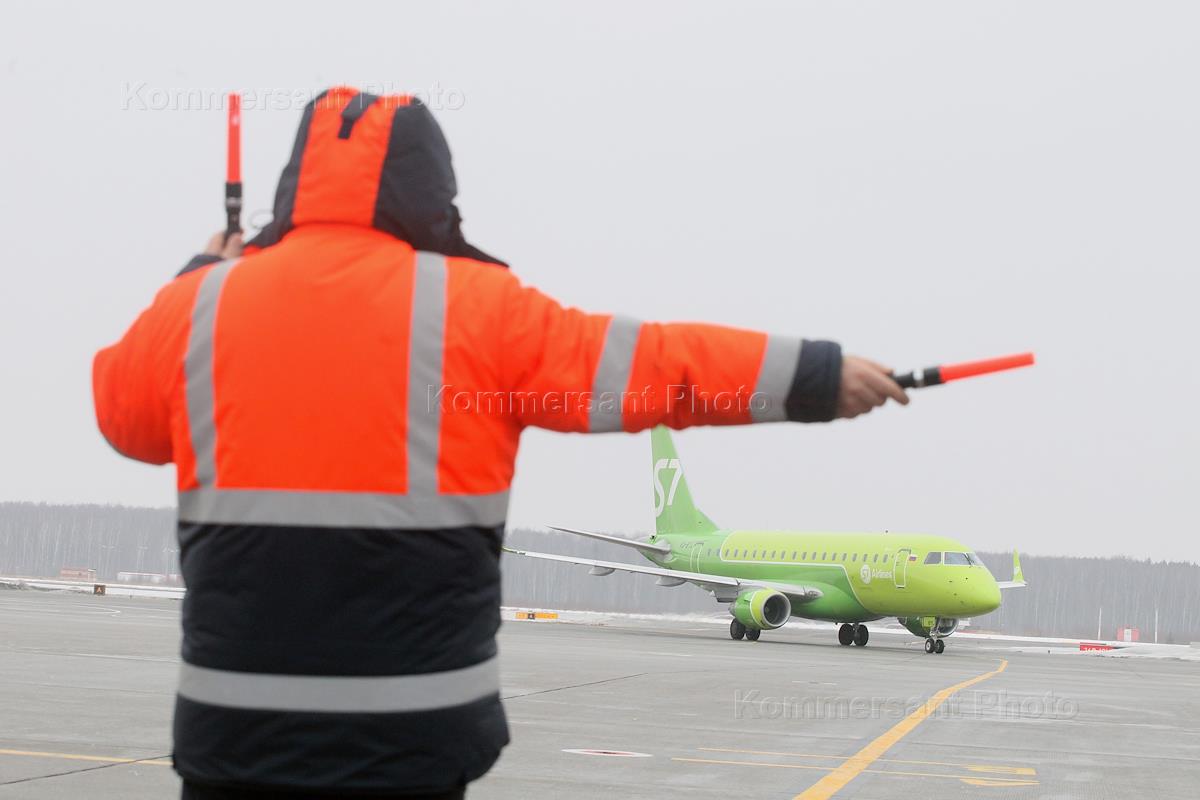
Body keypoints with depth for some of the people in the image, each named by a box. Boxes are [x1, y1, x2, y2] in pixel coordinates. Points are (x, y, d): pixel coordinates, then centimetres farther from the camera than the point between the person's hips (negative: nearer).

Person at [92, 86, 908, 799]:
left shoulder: (199, 307, 3)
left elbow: (121, 408, 22)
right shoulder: (474, 309, -3)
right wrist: (820, 376, 8)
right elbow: (648, 363, 0)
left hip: (237, 721, 2)